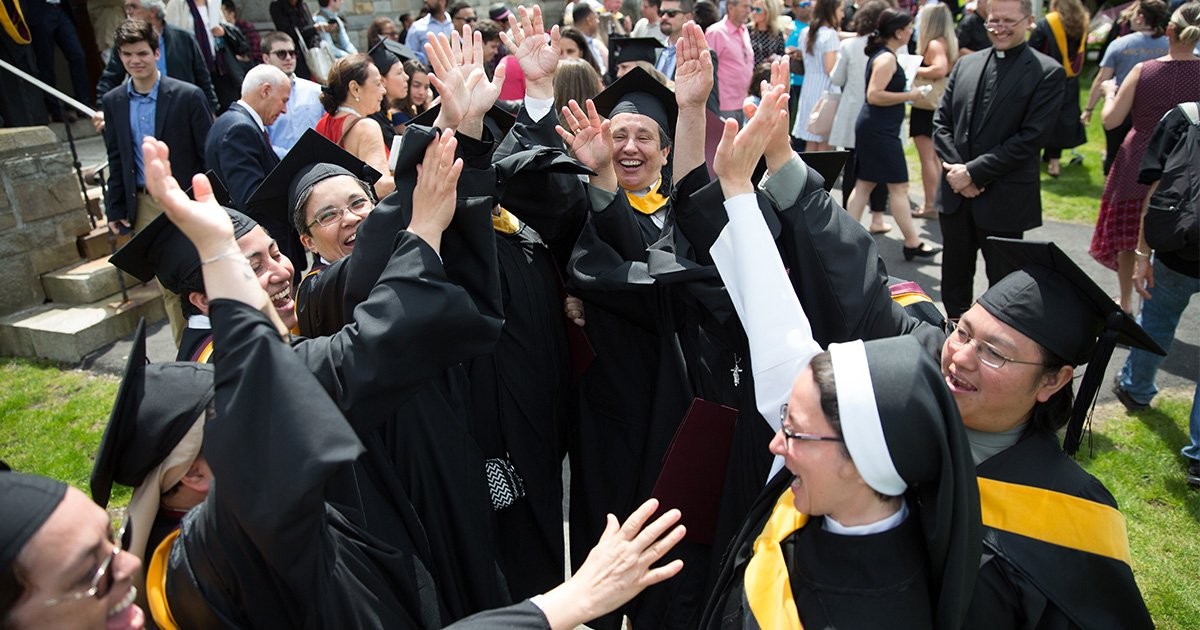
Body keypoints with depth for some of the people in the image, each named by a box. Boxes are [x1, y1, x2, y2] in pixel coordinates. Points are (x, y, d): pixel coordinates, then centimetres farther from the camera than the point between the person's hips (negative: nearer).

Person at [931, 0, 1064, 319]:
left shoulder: (1047, 72, -6)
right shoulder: (966, 64, 9)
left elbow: (1029, 138, -14)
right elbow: (941, 121, 6)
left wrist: (974, 172, -17)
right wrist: (955, 169, -9)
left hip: (1004, 199, -4)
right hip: (955, 193, 5)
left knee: (1003, 283, 9)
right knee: (954, 277, 16)